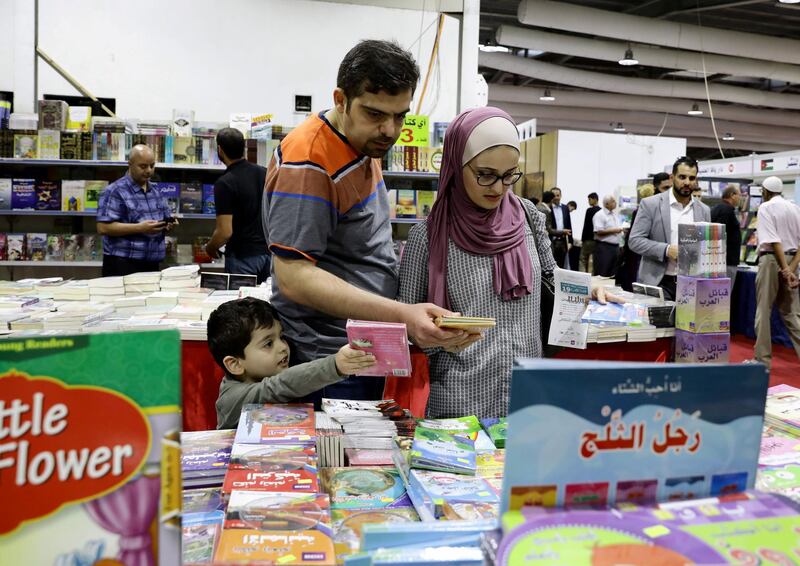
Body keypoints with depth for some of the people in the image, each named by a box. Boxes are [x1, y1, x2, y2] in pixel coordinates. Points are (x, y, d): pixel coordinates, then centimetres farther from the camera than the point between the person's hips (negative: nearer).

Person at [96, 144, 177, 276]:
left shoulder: (156, 191, 14)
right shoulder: (115, 191, -8)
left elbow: (165, 219, 21)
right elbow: (103, 227, -16)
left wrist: (169, 224, -3)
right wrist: (140, 228, -23)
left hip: (152, 265, 7)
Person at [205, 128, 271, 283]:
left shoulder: (225, 183, -15)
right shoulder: (265, 173, 3)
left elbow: (225, 232, -18)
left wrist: (210, 248, 1)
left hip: (243, 256, -6)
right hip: (269, 251, 6)